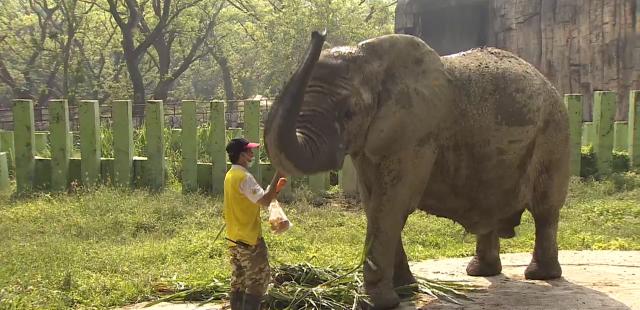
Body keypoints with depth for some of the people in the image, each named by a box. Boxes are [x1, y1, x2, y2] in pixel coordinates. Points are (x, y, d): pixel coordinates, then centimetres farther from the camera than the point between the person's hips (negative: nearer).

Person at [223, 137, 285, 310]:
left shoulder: (231, 175, 12)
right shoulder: (244, 177, -17)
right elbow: (264, 201, -25)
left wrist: (272, 193, 11)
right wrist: (278, 175, -21)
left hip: (234, 239, 9)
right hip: (250, 239, -9)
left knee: (239, 283, 11)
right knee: (258, 282, -3)